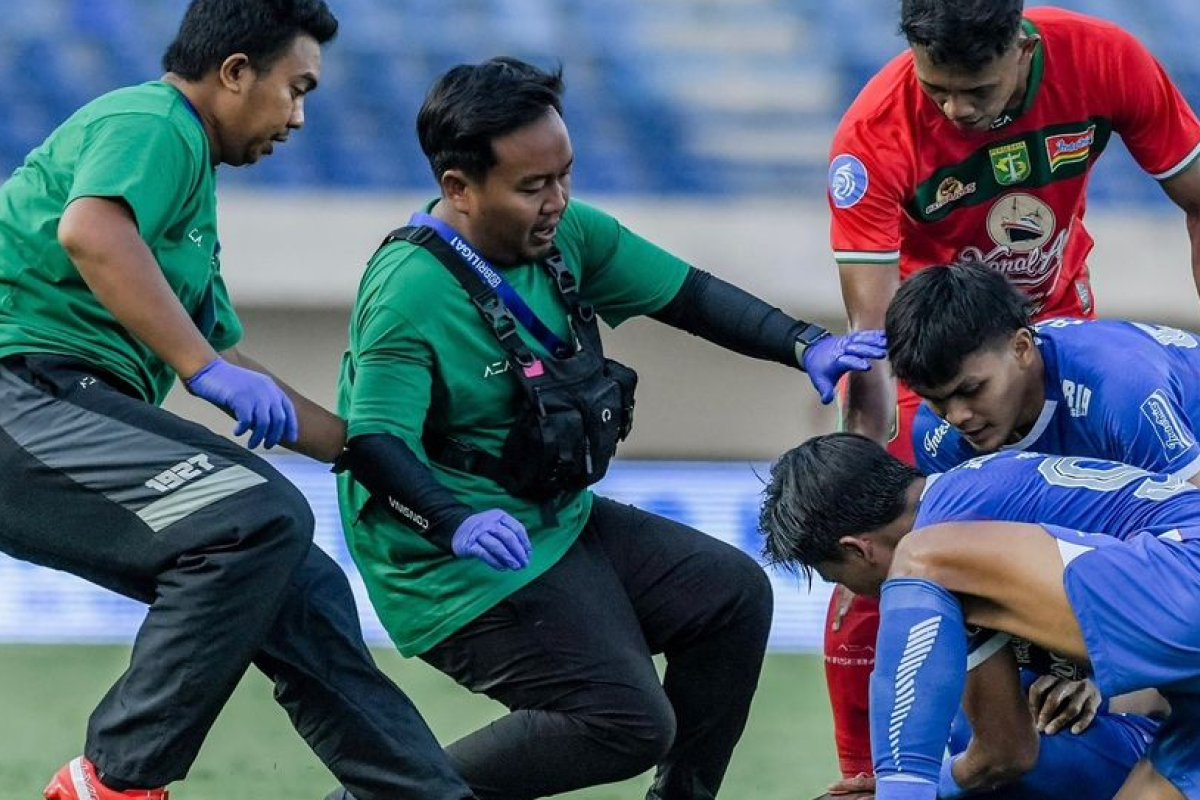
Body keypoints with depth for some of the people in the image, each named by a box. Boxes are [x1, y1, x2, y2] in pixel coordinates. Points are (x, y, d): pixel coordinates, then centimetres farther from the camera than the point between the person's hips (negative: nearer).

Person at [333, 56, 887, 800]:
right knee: (629, 723, -17)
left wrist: (807, 346, -6)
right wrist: (458, 525, -47)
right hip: (461, 565, -9)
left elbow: (687, 294, 7)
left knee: (733, 594, 6)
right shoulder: (410, 292, -25)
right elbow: (373, 445, -30)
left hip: (563, 521, 9)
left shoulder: (568, 236, 0)